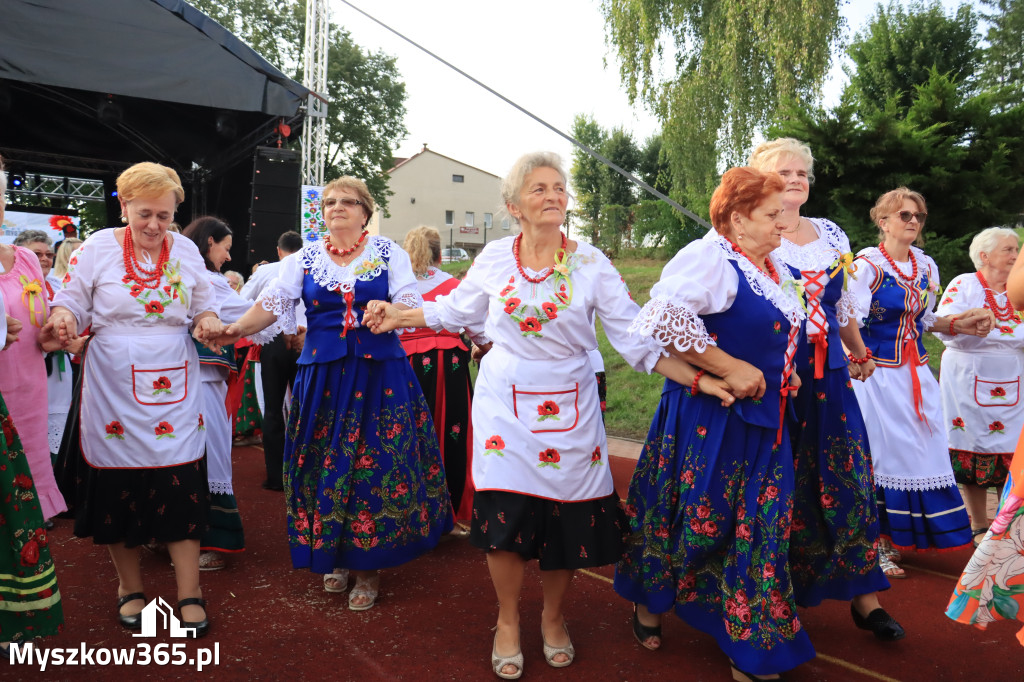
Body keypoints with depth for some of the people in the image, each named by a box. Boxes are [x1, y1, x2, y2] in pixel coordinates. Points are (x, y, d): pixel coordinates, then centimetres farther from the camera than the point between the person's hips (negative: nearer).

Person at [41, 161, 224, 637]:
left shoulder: (187, 251, 5)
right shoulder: (97, 248, -1)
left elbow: (202, 310, 14)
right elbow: (72, 305, 2)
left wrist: (207, 323, -8)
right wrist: (63, 318, -21)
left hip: (174, 386, 1)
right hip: (113, 389, 0)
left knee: (180, 484, -2)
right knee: (116, 486, 7)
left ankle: (189, 594, 10)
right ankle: (130, 585, 28)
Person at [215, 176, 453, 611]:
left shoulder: (388, 252, 4)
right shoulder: (305, 258, 9)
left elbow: (410, 302, -6)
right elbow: (274, 301, -2)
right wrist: (238, 329, -20)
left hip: (379, 375, -1)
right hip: (322, 375, 2)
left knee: (377, 465, -1)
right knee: (325, 465, 5)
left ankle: (369, 566, 14)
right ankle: (333, 556, 25)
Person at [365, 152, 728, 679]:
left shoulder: (591, 263, -5)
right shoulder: (495, 258, -1)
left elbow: (636, 338, -7)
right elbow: (456, 310, 16)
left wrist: (700, 380, -15)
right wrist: (397, 315, 11)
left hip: (568, 407, 0)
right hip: (504, 403, 0)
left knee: (566, 518, 6)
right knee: (505, 515, -1)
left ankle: (554, 617, 34)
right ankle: (508, 622, 26)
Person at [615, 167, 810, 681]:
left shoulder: (776, 270, 12)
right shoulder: (709, 257, -17)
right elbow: (664, 317, -32)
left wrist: (783, 370, 11)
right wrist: (729, 368, -25)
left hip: (763, 421, 8)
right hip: (709, 420, -8)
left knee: (758, 530, 10)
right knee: (694, 518, 7)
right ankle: (649, 600, 36)